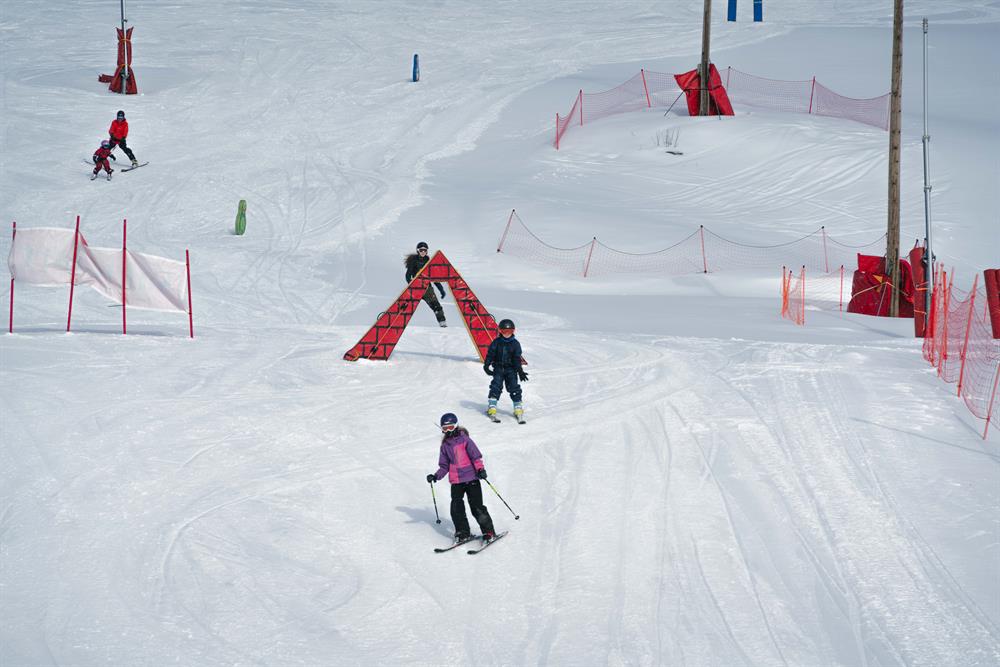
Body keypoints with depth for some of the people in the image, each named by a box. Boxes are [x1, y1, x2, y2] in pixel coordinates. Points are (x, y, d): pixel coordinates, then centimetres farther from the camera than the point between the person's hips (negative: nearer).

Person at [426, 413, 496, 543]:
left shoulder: (464, 439, -3)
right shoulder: (445, 445, 12)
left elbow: (475, 455, -8)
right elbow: (444, 466, 16)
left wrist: (480, 469, -21)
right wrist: (436, 476, 2)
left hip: (471, 478, -5)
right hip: (456, 481, 5)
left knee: (476, 507, -5)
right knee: (456, 508, -3)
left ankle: (489, 532, 4)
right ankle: (463, 533, 8)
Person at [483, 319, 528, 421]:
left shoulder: (515, 344, 3)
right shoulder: (496, 342, 1)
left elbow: (517, 359, 3)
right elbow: (490, 354, 0)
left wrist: (520, 371, -4)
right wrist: (486, 365, -12)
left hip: (511, 369, 0)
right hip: (498, 368, 0)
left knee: (514, 388, -4)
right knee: (496, 386, -11)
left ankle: (518, 408, 2)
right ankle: (492, 407, -10)